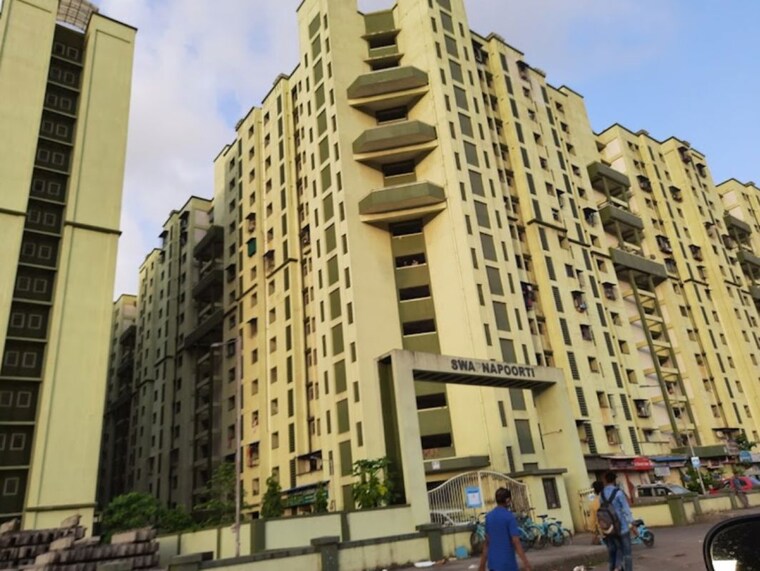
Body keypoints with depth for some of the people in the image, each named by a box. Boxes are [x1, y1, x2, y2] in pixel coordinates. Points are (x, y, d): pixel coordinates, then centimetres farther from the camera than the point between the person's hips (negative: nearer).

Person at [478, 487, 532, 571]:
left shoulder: (489, 516, 7)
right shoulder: (509, 516, -13)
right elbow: (515, 541, -17)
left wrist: (483, 563, 16)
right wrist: (525, 561, -12)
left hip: (493, 561, 6)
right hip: (507, 562, -6)